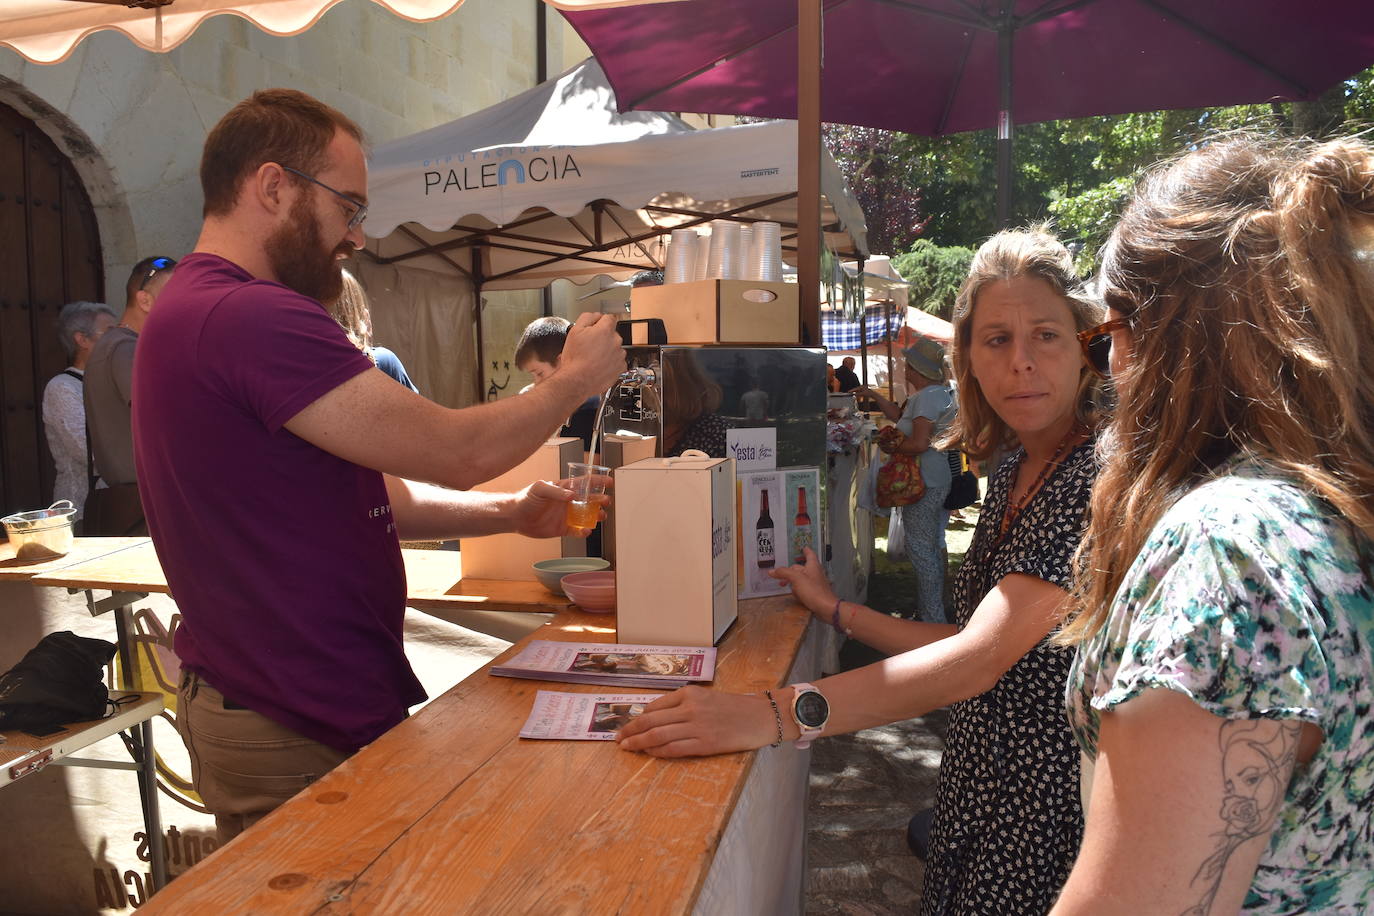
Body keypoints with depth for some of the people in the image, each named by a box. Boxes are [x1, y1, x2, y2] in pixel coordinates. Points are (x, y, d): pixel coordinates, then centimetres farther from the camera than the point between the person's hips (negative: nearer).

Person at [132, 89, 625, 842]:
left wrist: (509, 514, 4)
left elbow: (362, 492, 11)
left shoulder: (198, 309, 12)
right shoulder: (253, 318, -24)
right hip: (300, 732, -10)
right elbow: (454, 451, -24)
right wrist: (574, 379, -7)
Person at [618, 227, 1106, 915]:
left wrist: (776, 715, -41)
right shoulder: (1010, 479, 6)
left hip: (1052, 814, -7)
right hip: (978, 794, 7)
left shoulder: (1098, 477, -21)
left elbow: (982, 656, -32)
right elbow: (973, 645, 9)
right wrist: (836, 611, 10)